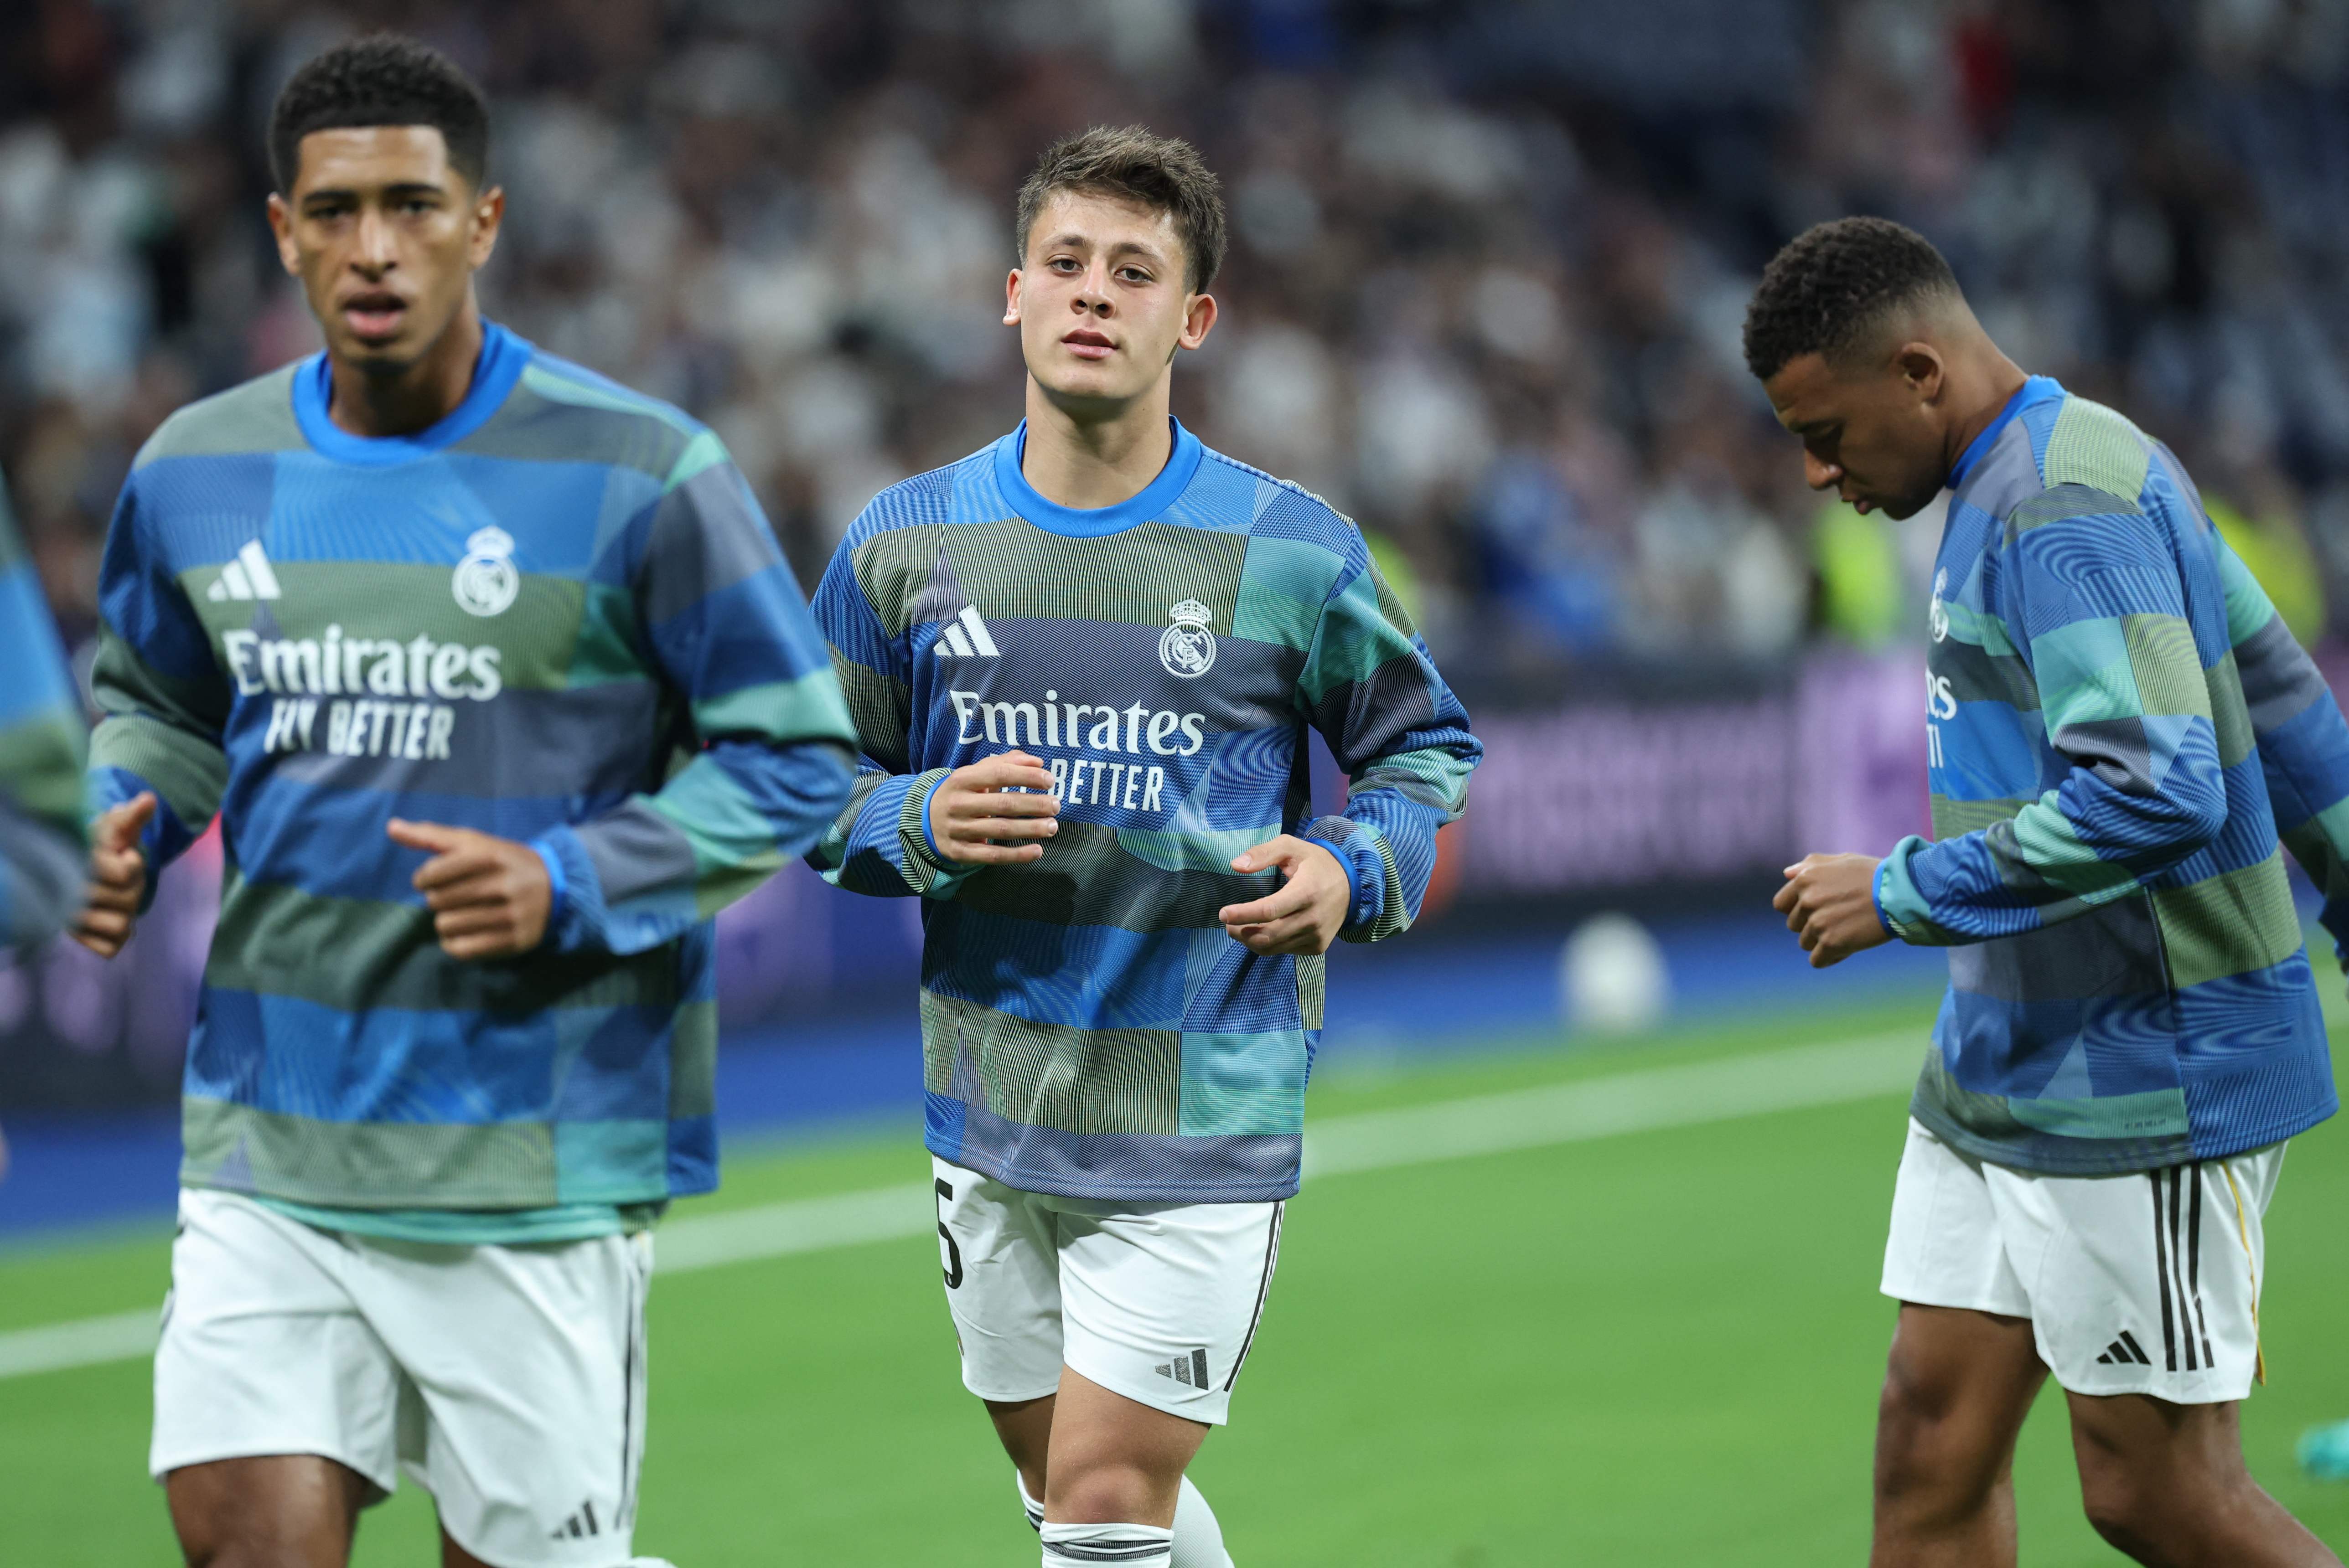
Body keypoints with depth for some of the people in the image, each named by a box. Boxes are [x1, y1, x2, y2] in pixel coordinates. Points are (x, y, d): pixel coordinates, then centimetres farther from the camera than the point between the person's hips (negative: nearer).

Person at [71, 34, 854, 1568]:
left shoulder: (638, 475, -8)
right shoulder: (197, 472, 5)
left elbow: (795, 757, -4)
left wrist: (573, 886, -17)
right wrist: (129, 829, 2)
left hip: (538, 1164, -3)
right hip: (272, 1145, 3)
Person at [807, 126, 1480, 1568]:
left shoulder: (1289, 553, -4)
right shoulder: (905, 545, 2)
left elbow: (1426, 747, 9)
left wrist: (1352, 870, -10)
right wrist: (920, 827, -11)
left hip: (1201, 1119, -4)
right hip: (991, 1111, 4)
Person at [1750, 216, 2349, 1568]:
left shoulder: (2064, 503, -19)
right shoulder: (2019, 482, 13)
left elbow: (2157, 790, -29)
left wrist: (1904, 895, -20)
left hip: (2143, 1092, -10)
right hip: (2006, 1077, 10)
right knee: (1932, 1442, 7)